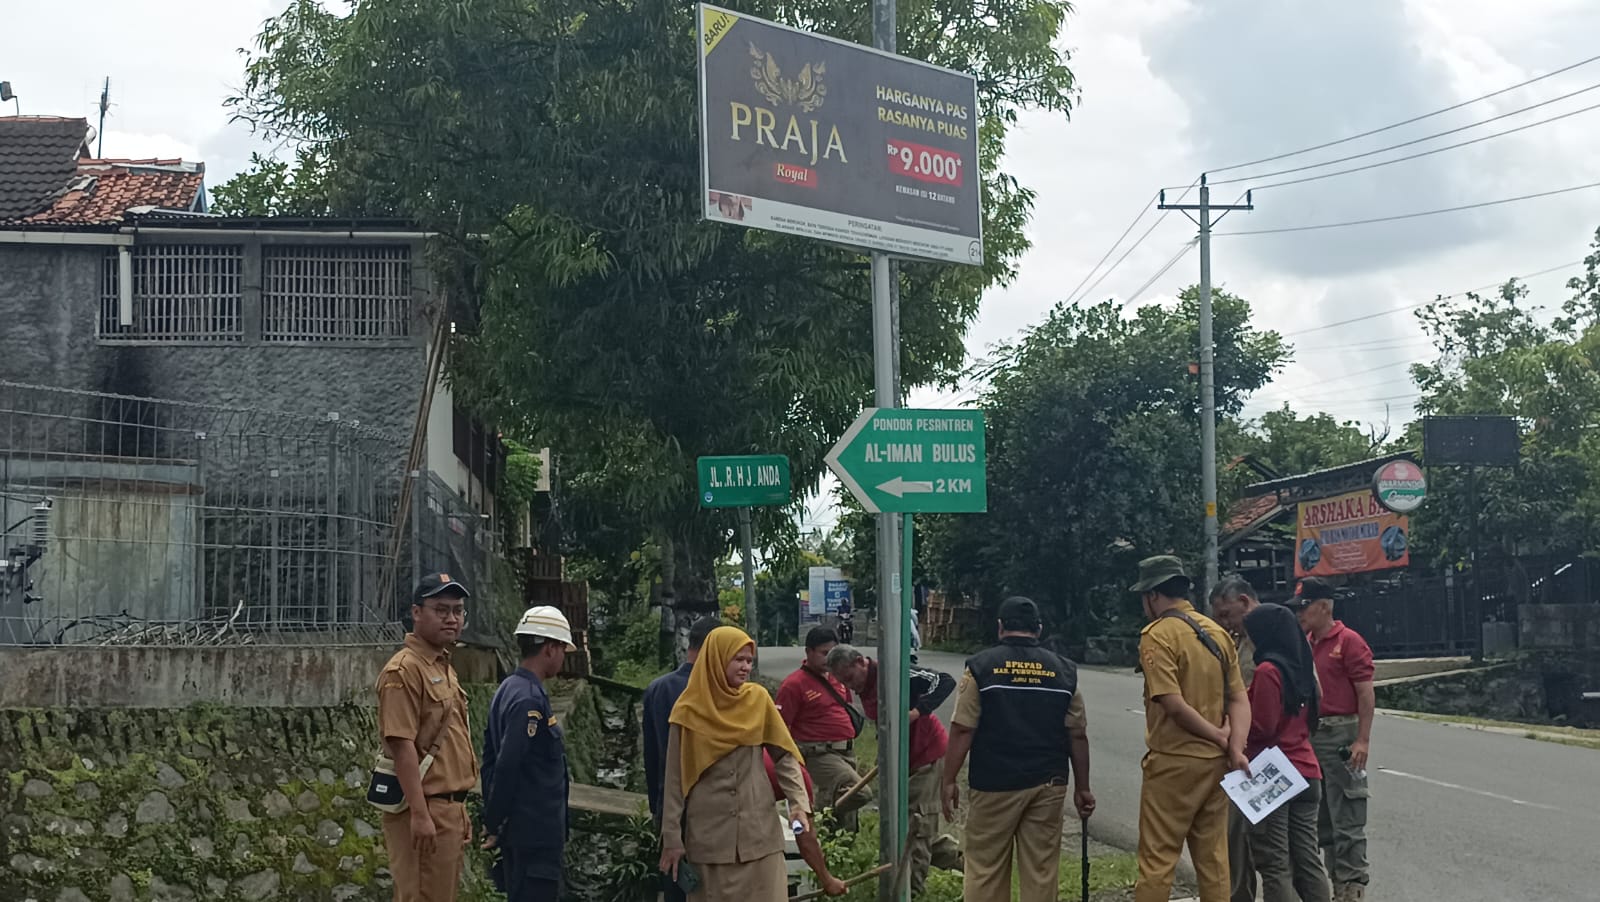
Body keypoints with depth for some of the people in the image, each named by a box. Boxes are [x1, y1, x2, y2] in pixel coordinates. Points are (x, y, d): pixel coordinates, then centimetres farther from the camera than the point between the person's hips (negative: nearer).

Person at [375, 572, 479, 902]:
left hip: (448, 807, 10)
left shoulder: (444, 668, 16)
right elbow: (402, 745, -20)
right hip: (423, 811, -10)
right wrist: (420, 814, -25)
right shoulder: (404, 670, -14)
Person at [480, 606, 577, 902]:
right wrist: (493, 825, -14)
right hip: (536, 834, -10)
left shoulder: (507, 690, 13)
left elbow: (491, 760, 17)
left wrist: (492, 822, 19)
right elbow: (507, 767, -22)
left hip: (518, 830, 10)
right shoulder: (529, 700, -18)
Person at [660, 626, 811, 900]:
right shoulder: (690, 711, -3)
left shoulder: (758, 699, 3)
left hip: (758, 828, 2)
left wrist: (799, 802, -12)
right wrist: (672, 837, -4)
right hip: (709, 833, -2)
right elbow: (675, 778, -1)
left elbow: (784, 755, 3)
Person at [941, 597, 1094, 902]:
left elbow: (962, 730, -7)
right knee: (1041, 870, 6)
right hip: (1048, 785, 2)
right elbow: (1077, 736, 6)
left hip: (995, 784, -2)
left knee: (985, 867, 4)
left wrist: (949, 781, -1)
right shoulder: (1063, 671, 6)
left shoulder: (981, 667, -3)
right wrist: (1082, 788, 13)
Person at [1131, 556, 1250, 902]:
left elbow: (1174, 704, -19)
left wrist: (1222, 738, -9)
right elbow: (1239, 699, 4)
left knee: (1157, 859, -1)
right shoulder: (1218, 633, 10)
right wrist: (1236, 747, -7)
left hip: (1174, 763, -7)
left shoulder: (1158, 636, -12)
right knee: (1213, 858, 11)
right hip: (1215, 763, 7)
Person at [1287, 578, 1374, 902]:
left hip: (1342, 736, -8)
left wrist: (1362, 740, -17)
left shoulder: (1349, 642, -9)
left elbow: (1366, 695, -12)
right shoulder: (1304, 644, 12)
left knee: (1346, 819, -4)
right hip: (1309, 736, 8)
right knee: (1320, 816, 13)